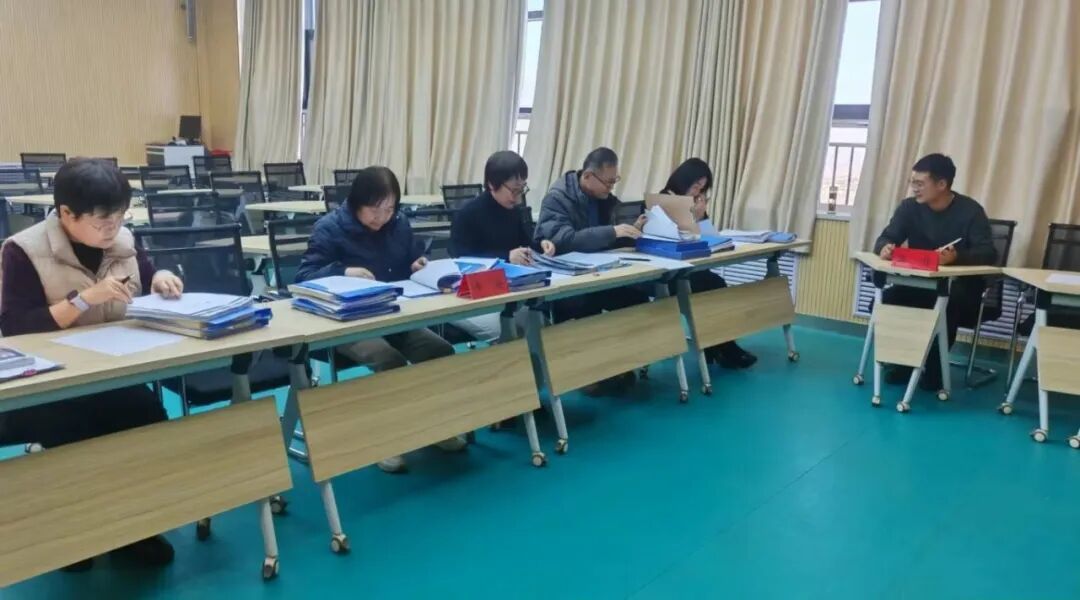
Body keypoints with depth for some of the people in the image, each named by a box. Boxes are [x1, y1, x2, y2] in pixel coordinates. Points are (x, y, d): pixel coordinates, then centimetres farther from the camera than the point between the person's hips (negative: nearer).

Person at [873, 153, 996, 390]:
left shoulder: (970, 211, -12)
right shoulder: (910, 207, -1)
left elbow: (988, 254, -22)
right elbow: (885, 239, -8)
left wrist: (957, 257, -44)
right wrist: (885, 248, -35)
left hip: (961, 289, -4)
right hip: (920, 284, 4)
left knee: (945, 306, -37)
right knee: (883, 304, -22)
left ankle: (934, 369, -14)